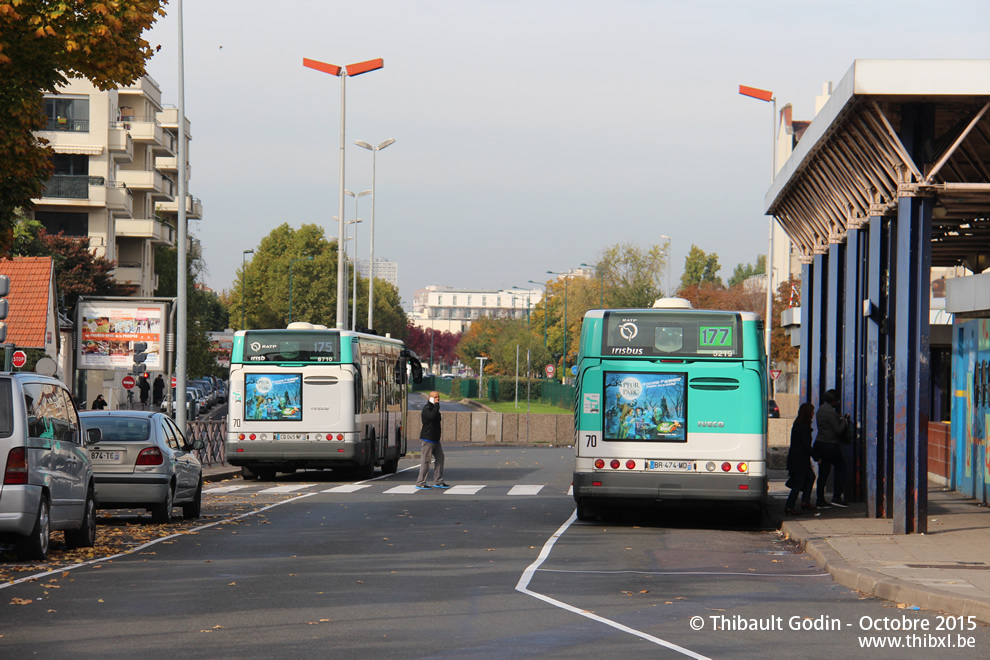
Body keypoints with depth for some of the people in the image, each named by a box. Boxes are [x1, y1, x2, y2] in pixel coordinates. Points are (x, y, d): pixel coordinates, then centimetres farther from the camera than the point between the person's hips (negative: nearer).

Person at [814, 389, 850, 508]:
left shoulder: (821, 410, 11)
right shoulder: (830, 412, -18)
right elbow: (838, 430, -18)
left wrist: (838, 418, 15)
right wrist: (844, 421, -2)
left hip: (820, 444, 9)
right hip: (830, 445, -9)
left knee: (823, 473, 10)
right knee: (841, 468, 5)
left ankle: (820, 501, 9)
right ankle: (837, 497, 2)